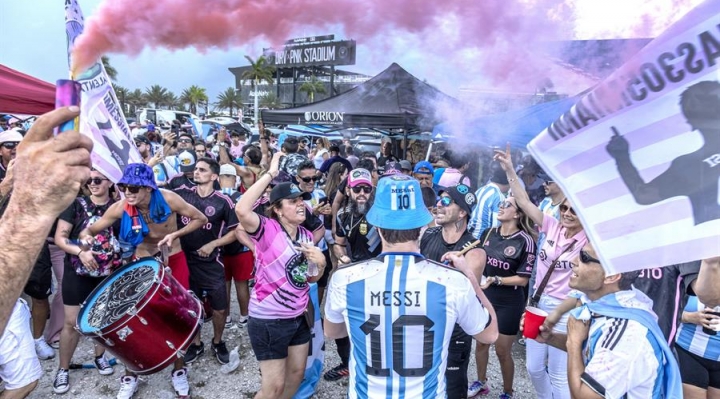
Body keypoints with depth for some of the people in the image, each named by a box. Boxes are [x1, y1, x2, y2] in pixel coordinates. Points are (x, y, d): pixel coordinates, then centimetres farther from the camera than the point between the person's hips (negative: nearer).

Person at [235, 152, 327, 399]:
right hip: (268, 320, -7)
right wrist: (270, 174, -34)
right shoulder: (267, 229, -18)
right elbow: (242, 210, -39)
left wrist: (320, 263, -11)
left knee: (296, 373, 23)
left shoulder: (306, 235, 3)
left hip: (297, 317, 7)